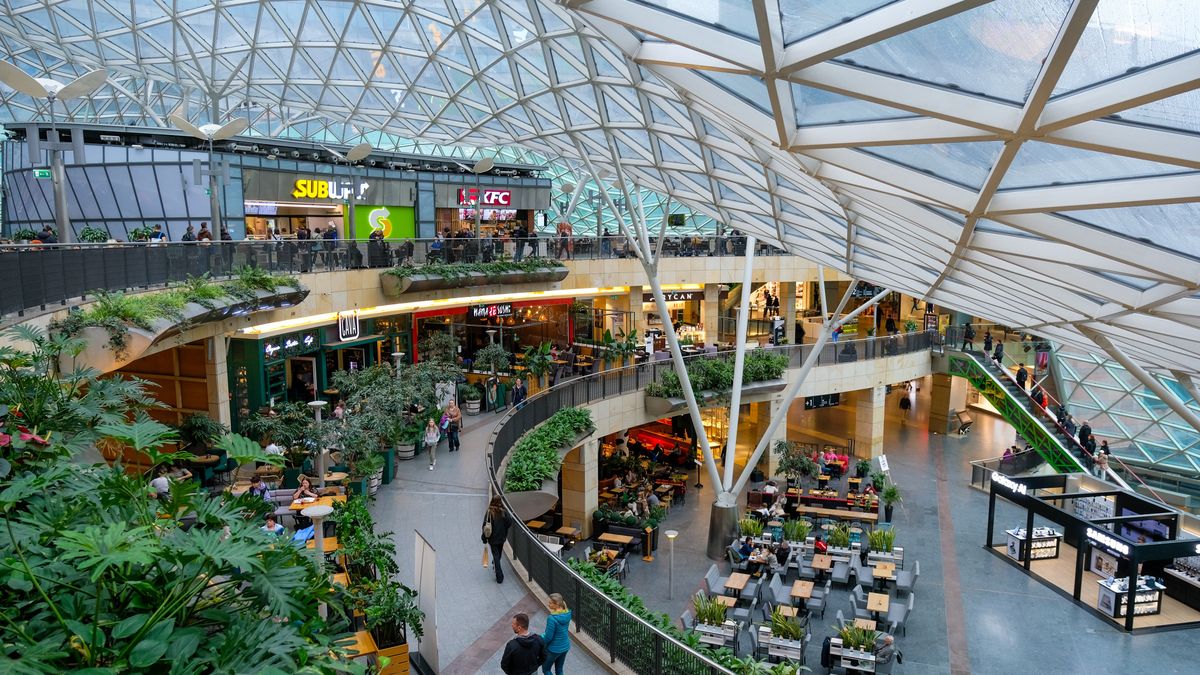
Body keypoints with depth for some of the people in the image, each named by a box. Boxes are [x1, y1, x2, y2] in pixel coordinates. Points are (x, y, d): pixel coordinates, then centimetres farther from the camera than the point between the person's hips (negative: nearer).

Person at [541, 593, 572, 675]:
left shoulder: (552, 618, -30)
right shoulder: (567, 614, -8)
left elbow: (548, 637, -22)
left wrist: (540, 639, -2)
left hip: (554, 649, -7)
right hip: (565, 646, 7)